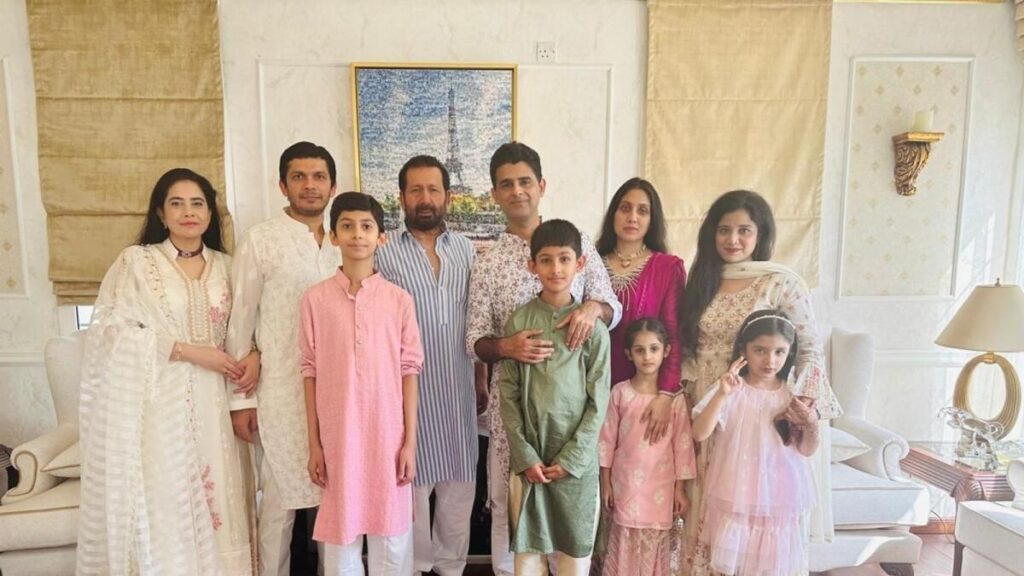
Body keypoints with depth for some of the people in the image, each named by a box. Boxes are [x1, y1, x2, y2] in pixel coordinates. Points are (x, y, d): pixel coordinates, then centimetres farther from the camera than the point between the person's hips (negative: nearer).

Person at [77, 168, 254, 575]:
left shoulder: (224, 266, 11)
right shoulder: (135, 261, 0)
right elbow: (112, 330, -9)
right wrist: (189, 351, -15)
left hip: (210, 406, 3)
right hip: (155, 406, -3)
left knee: (213, 504, 5)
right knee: (161, 506, 0)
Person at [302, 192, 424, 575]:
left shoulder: (399, 300, -2)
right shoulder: (316, 298, -1)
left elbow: (409, 370, -1)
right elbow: (311, 372, 1)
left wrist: (410, 441, -3)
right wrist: (314, 444, 0)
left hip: (388, 434, 0)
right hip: (337, 435, 0)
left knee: (392, 535, 10)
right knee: (340, 534, 11)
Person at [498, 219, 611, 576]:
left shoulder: (593, 328, -3)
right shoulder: (518, 322, -2)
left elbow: (598, 401, -3)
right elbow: (508, 393, -2)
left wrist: (570, 459, -8)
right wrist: (525, 456, -8)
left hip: (577, 458, 0)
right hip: (528, 456, 1)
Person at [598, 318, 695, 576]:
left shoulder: (675, 397, -5)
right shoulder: (620, 392, -5)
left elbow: (682, 444, -1)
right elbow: (607, 439, 0)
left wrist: (680, 489, 0)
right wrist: (605, 483, 1)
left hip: (660, 486, 0)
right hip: (626, 483, 0)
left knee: (654, 547, 11)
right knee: (624, 544, 10)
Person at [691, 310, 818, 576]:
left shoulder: (794, 394, -2)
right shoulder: (730, 389, -10)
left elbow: (806, 450, 5)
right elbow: (699, 434, -18)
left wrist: (812, 425, -15)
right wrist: (721, 395, -28)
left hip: (778, 498, 2)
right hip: (735, 496, -2)